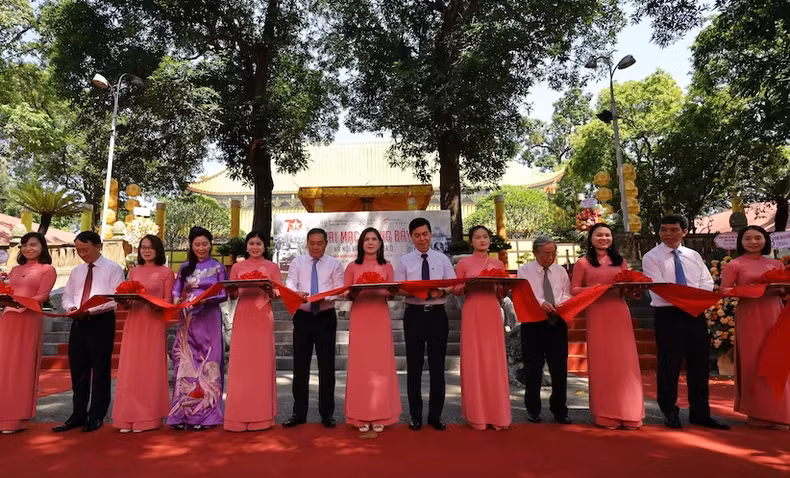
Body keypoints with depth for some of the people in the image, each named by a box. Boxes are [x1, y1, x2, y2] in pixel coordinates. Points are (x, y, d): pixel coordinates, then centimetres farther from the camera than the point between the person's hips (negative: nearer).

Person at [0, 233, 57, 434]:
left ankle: (16, 418, 6)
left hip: (29, 320, -5)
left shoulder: (47, 270, 3)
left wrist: (22, 303, -23)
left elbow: (42, 295, -7)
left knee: (21, 366, -1)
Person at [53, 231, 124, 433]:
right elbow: (67, 296, 16)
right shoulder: (76, 271, 16)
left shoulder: (113, 269, -4)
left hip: (102, 322, -6)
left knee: (100, 369, 2)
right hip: (79, 323, 6)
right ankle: (78, 414, 23)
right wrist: (71, 307, -7)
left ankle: (97, 416, 13)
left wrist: (89, 310, -21)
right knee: (78, 370, 11)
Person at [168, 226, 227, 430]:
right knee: (186, 364, 3)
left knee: (207, 363, -2)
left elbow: (224, 294, -1)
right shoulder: (185, 268, 12)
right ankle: (183, 413, 9)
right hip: (188, 320, 3)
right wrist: (176, 299, -13)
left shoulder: (217, 267, 4)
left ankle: (204, 414, 5)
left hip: (209, 319, -3)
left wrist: (206, 299, -18)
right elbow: (176, 289, 8)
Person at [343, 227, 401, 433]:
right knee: (360, 364, -1)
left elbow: (392, 293, 9)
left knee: (381, 364, -1)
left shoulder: (387, 267, 11)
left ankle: (380, 415, 9)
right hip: (359, 318, -1)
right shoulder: (352, 267, 8)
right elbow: (346, 294, 5)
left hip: (380, 318, 1)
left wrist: (386, 291, -13)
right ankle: (361, 416, 8)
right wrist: (356, 291, -16)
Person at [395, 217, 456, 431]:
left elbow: (453, 284, 2)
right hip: (414, 314, -1)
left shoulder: (442, 259, 7)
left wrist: (441, 291, -18)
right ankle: (415, 415, 20)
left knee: (437, 366, 7)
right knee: (414, 366, 6)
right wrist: (413, 291, -20)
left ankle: (435, 414, 20)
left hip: (437, 314, 1)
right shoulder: (405, 261, 5)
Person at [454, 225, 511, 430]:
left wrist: (501, 285, -8)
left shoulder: (498, 264, 11)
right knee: (473, 360, 0)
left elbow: (502, 294, 12)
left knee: (495, 361, 3)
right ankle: (476, 413, 11)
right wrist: (467, 285, -15)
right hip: (472, 313, -2)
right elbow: (456, 290, 5)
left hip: (492, 313, 2)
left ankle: (496, 413, 14)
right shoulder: (463, 264, 4)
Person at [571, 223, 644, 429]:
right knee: (601, 363, 1)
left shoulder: (620, 261, 15)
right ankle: (606, 415, 11)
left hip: (619, 314, 3)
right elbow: (574, 289, -1)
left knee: (624, 362, 2)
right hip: (596, 316, -3)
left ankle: (628, 413, 12)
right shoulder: (583, 263, 3)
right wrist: (593, 289, -17)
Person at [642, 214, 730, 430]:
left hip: (696, 313, 5)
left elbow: (707, 283, 5)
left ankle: (700, 413, 24)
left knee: (700, 364, 10)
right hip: (668, 314, -5)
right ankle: (670, 413, 16)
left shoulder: (694, 256, 13)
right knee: (669, 365, 1)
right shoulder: (651, 257, -3)